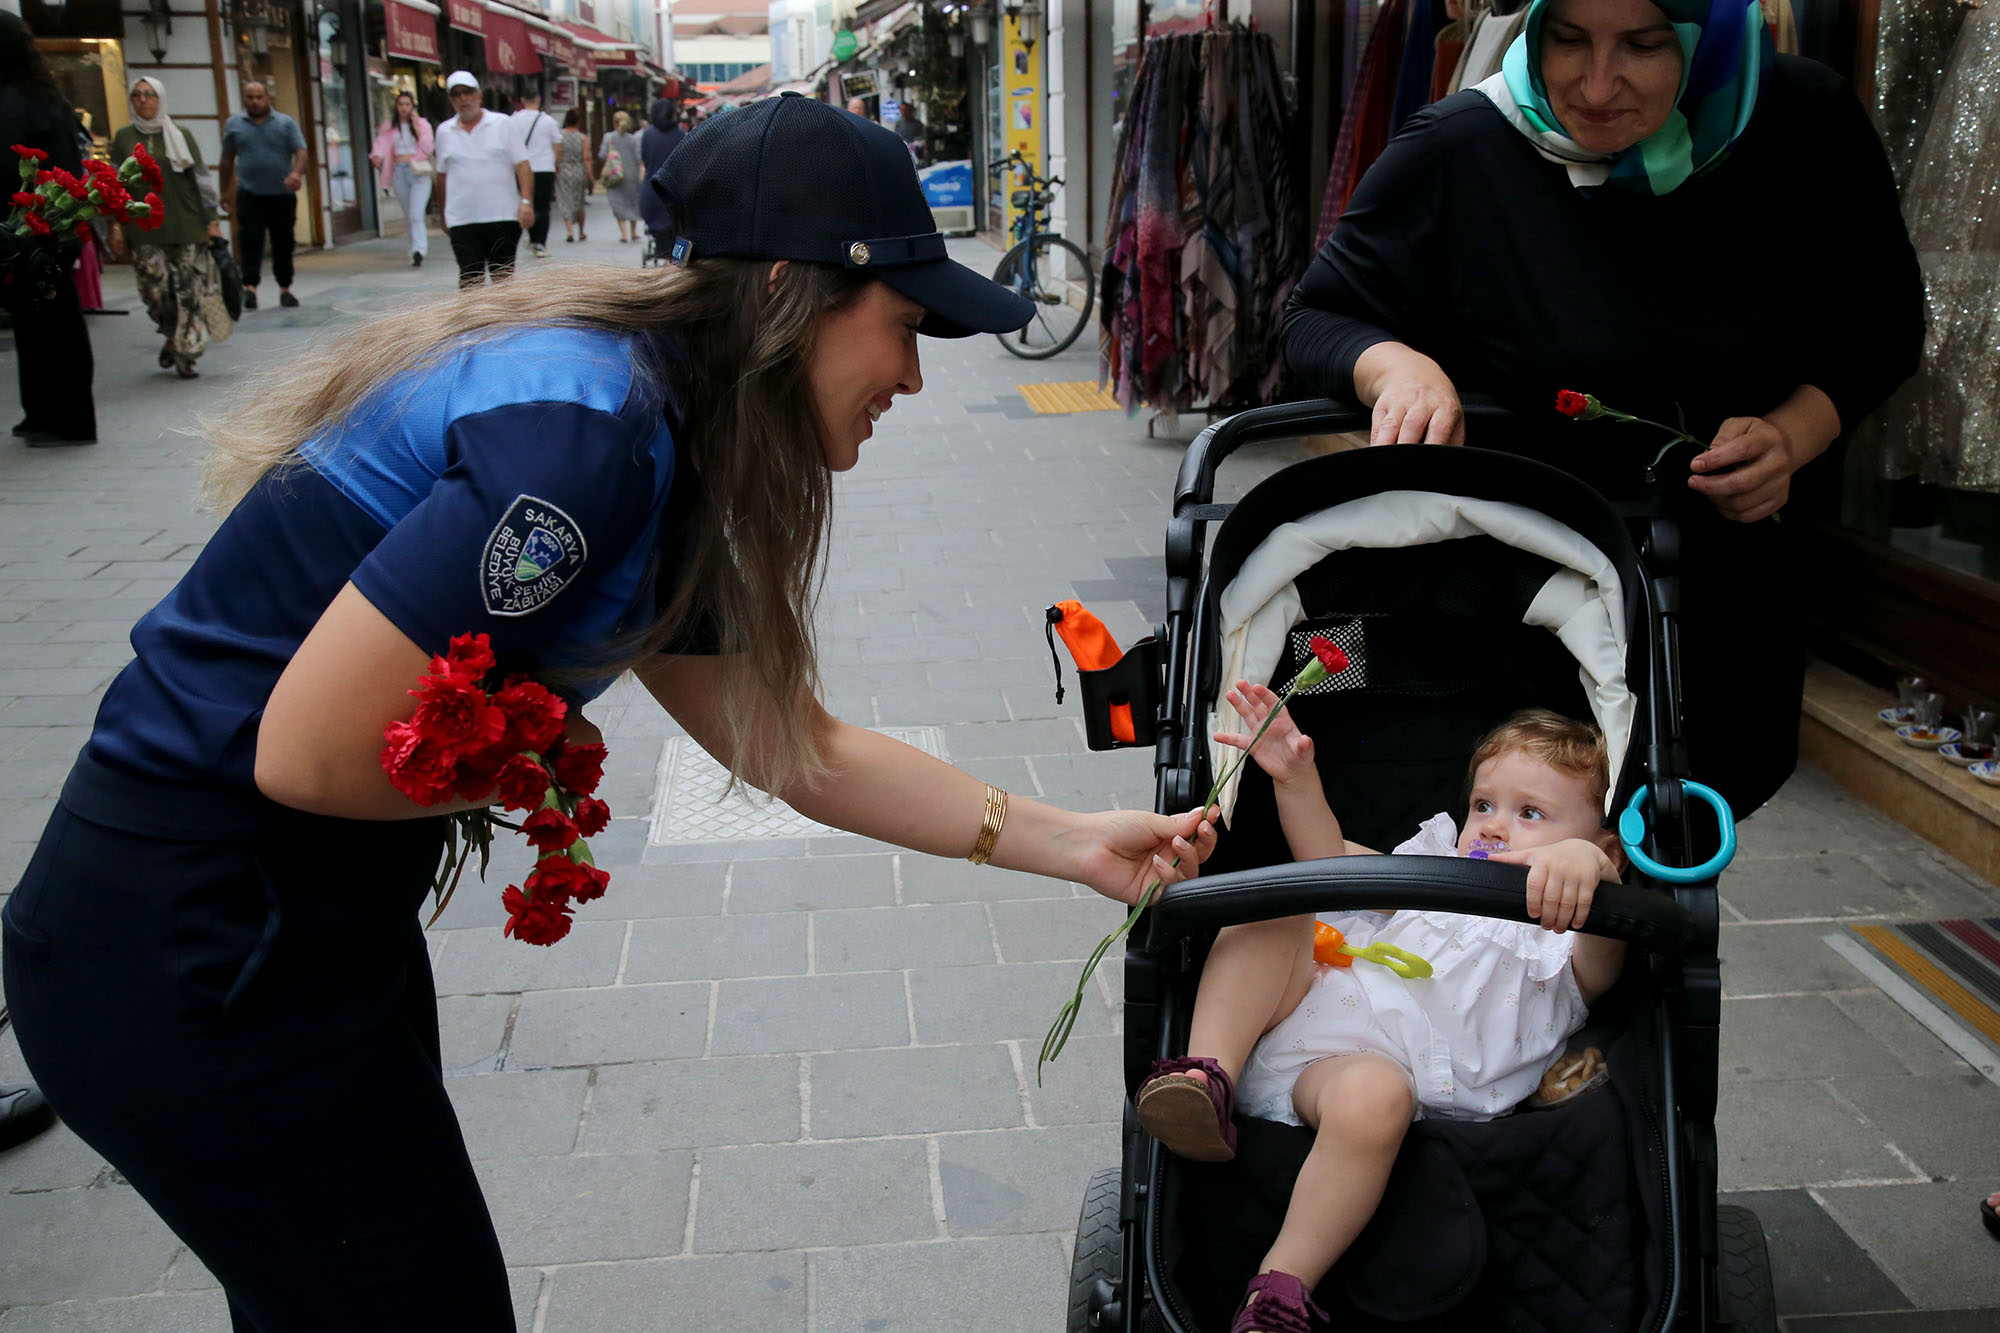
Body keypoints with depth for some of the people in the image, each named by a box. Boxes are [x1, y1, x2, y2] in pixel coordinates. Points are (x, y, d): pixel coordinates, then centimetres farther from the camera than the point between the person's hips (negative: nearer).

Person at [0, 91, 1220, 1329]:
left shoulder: (661, 455, 6)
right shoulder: (582, 434, -26)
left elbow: (792, 746, 9)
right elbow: (312, 752, -27)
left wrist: (1070, 841, 7)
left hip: (313, 921, 9)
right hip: (187, 958, -9)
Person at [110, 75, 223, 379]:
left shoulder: (181, 136, 8)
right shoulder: (123, 138, 10)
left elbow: (200, 179, 6)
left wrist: (212, 218, 0)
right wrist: (116, 225, 4)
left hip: (185, 226, -1)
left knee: (188, 291, -7)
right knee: (155, 288, -7)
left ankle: (185, 355, 1)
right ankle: (172, 335, 20)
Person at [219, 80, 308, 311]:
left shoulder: (286, 123, 4)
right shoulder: (234, 124, 9)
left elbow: (300, 151, -7)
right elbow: (228, 159, 13)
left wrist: (297, 173, -28)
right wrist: (226, 191, 13)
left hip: (282, 194, 0)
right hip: (249, 195, 0)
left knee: (283, 243, 6)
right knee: (251, 241, -12)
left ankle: (285, 289, 16)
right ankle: (250, 287, -14)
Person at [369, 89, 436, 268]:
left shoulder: (422, 124, 6)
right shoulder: (389, 127, 10)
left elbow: (429, 148, -4)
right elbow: (382, 144, -2)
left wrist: (417, 128, -9)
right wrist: (376, 156, -23)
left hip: (418, 172, -3)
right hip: (399, 171, 3)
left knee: (416, 214, -18)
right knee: (409, 215, 8)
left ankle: (419, 251, -28)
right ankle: (416, 251, 18)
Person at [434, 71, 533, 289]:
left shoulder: (503, 124, 3)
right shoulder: (444, 132, 11)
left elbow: (522, 166, -2)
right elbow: (442, 176, 16)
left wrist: (526, 201, -15)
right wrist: (444, 215, 16)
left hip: (503, 216, -1)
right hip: (462, 220, 1)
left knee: (503, 277, 6)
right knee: (469, 278, -8)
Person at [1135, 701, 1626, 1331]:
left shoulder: (1571, 950, 10)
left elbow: (1609, 938, -14)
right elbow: (1334, 861, 29)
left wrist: (1586, 863, -37)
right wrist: (1296, 779, 13)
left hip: (1376, 1063, -6)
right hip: (1303, 1007, 6)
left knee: (1373, 1094, -39)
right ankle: (1209, 1073, -25)